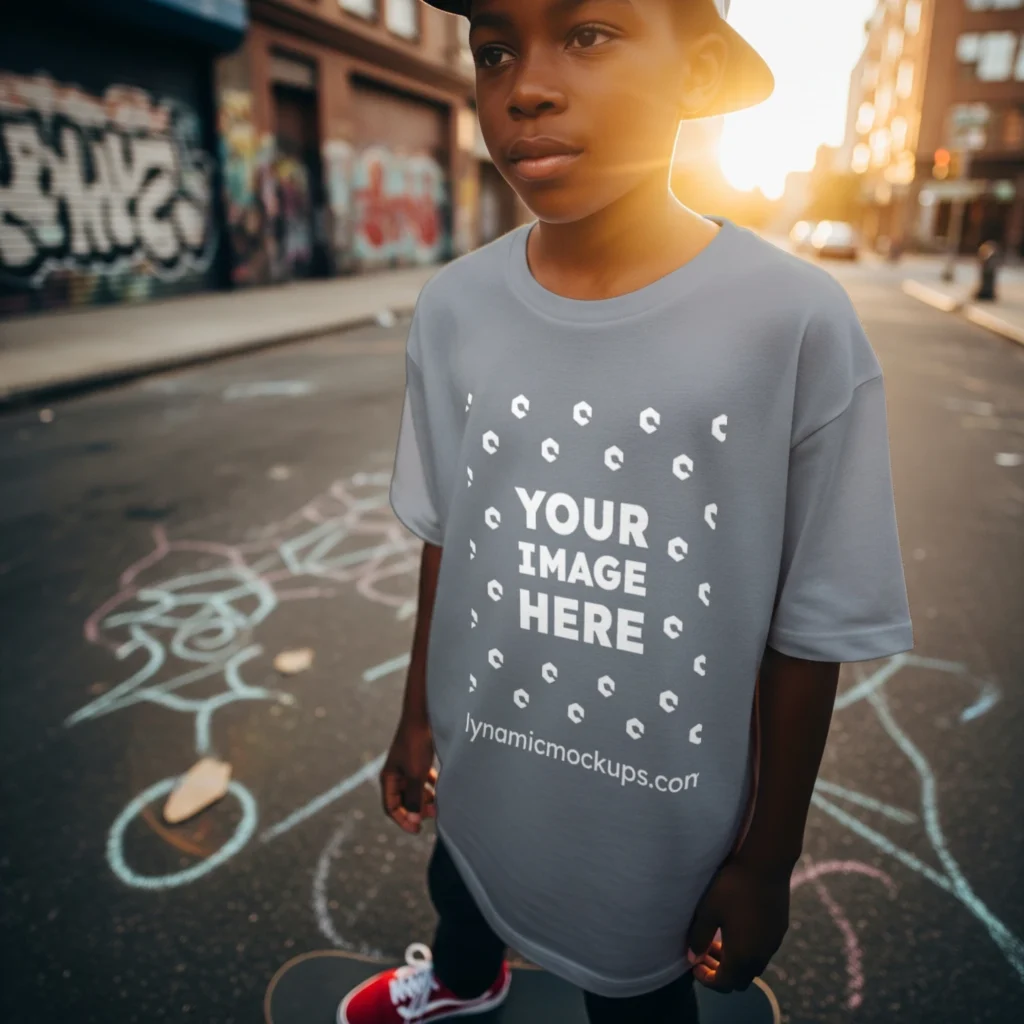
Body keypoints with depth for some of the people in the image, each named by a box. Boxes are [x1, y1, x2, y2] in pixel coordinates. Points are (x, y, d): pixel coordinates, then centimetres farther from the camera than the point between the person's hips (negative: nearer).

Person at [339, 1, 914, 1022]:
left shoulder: (797, 324, -22)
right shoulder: (452, 309, -11)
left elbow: (810, 632, -14)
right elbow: (444, 542, 0)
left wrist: (768, 860, -4)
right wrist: (418, 715, 10)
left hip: (663, 824, -3)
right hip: (480, 782, 5)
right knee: (458, 890, 32)